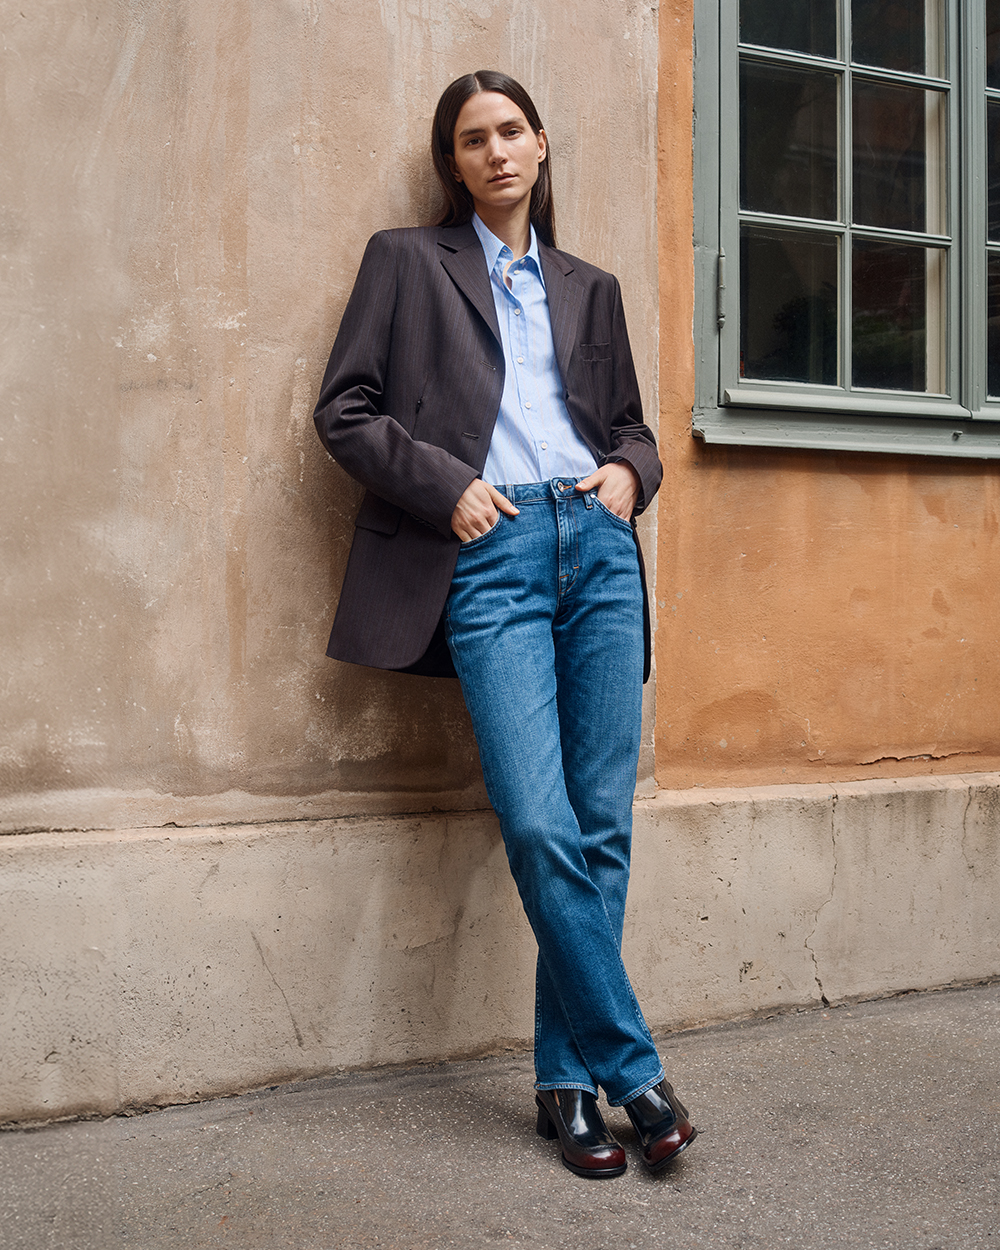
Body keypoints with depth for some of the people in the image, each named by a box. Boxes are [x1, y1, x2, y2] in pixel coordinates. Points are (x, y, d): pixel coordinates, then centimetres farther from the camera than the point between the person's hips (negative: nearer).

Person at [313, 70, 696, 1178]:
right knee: (539, 824, -15)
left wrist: (628, 473, 5)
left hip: (598, 545, 4)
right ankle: (631, 1066, 1)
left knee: (602, 823, -1)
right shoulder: (406, 260, 14)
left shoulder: (588, 288, 23)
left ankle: (567, 1078, 11)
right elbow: (345, 410, 5)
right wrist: (448, 486, -7)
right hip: (489, 553, -3)